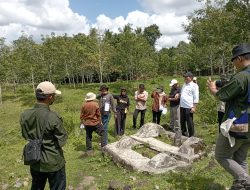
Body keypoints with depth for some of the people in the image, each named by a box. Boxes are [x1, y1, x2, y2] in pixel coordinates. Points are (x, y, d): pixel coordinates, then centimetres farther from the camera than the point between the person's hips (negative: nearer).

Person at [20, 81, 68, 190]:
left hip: (35, 162, 5)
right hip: (54, 163, -5)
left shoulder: (24, 115, -10)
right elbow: (62, 141, -15)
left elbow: (25, 136, 7)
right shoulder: (53, 118, -27)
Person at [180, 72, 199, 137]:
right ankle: (184, 132, 35)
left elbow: (196, 97, -13)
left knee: (189, 122, 1)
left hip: (189, 107, -7)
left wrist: (194, 107, -17)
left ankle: (191, 136, 14)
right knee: (182, 121, 17)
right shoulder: (184, 85, 15)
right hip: (182, 106, 8)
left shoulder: (194, 85, -8)